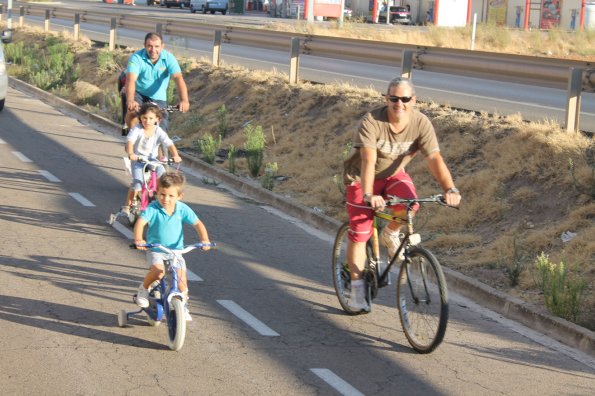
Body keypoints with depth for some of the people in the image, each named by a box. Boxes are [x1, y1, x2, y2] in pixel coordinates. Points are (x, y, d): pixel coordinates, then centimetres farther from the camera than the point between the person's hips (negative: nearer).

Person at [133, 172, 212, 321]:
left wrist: (204, 240, -21)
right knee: (158, 270, -31)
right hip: (155, 249, -3)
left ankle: (183, 306, 17)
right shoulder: (153, 208, -15)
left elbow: (198, 224, -4)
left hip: (176, 249, 3)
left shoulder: (182, 209, -6)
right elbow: (140, 222, -27)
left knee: (181, 278, -9)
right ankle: (144, 288, 1)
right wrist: (138, 239, -44)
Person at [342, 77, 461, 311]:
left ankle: (390, 234, 4)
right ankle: (357, 290, 8)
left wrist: (450, 189, -41)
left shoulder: (421, 123, -19)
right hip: (360, 177, -2)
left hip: (393, 175, 2)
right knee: (359, 233, -7)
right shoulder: (372, 121, -28)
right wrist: (368, 195, -51)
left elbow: (435, 159, -26)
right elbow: (368, 160, -38)